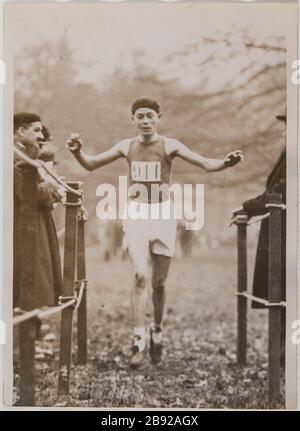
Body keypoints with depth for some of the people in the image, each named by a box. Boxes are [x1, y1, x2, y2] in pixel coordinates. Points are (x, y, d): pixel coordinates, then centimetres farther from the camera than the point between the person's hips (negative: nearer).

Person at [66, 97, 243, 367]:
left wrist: (226, 163, -33)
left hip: (163, 214, -1)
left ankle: (157, 333, 30)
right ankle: (139, 341, -9)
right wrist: (77, 152, -9)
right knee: (140, 275, -16)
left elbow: (205, 164, -12)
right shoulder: (126, 146, 6)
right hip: (136, 214, 1)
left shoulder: (169, 145, -3)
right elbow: (91, 165, 12)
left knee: (159, 282, 8)